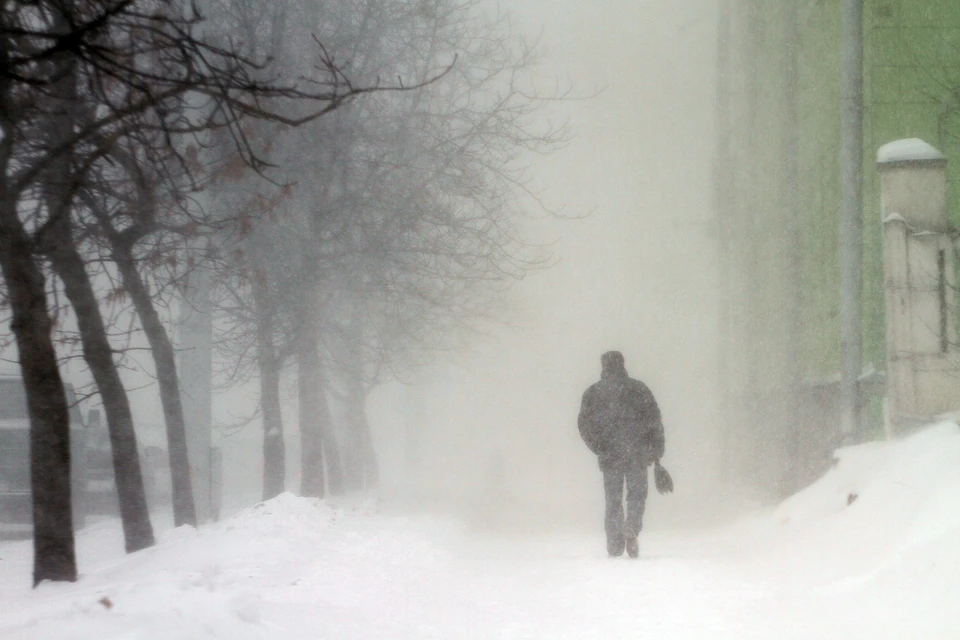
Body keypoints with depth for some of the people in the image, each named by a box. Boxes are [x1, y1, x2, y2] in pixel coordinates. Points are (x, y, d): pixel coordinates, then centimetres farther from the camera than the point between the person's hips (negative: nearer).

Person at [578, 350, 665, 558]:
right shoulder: (638, 388, 6)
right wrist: (656, 452, 7)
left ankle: (615, 546, 5)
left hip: (610, 457, 0)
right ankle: (632, 528, -18)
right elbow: (655, 421, 2)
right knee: (637, 495, 8)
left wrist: (600, 449, 4)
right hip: (637, 455, 0)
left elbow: (585, 425, -1)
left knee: (613, 500, 9)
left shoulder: (593, 392, 6)